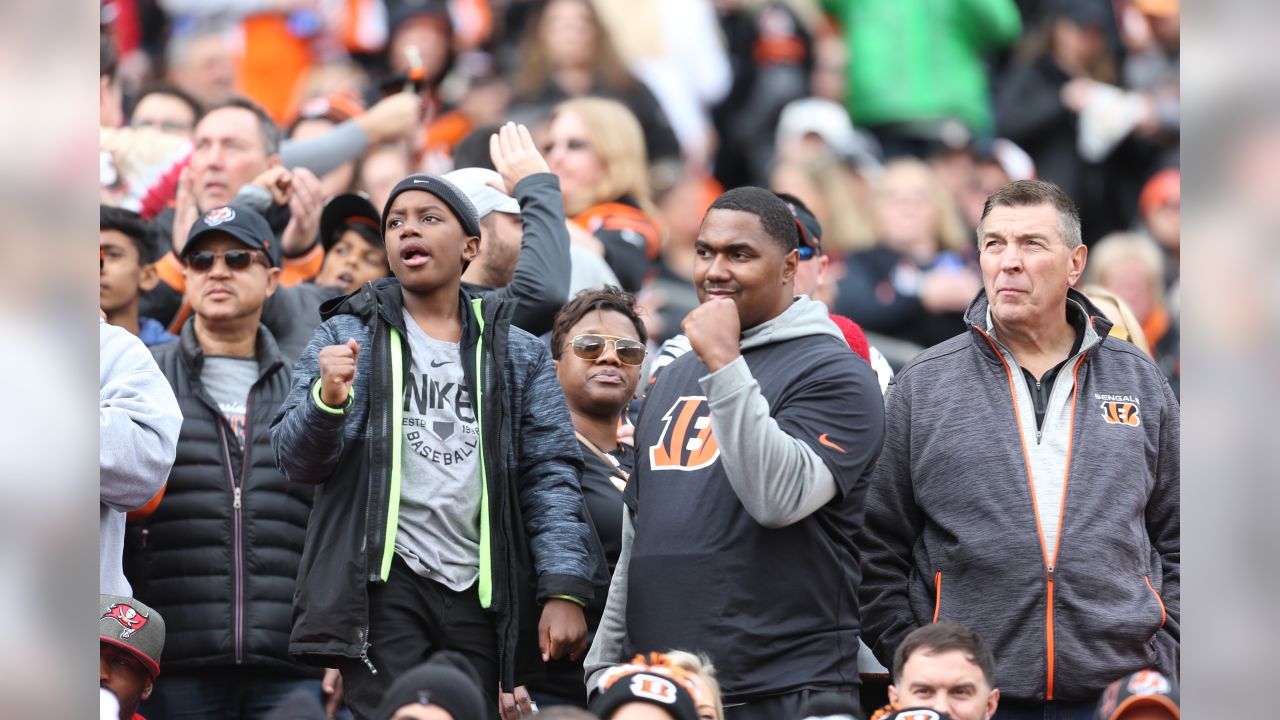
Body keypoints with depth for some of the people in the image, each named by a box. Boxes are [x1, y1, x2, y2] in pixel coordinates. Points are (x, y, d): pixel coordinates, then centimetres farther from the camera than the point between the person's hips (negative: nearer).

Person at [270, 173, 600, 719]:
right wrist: (327, 401, -21)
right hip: (383, 589, -2)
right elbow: (295, 459, 2)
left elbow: (551, 476, 8)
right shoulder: (348, 337, 11)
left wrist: (564, 591, -5)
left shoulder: (518, 355, 15)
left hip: (480, 592, 2)